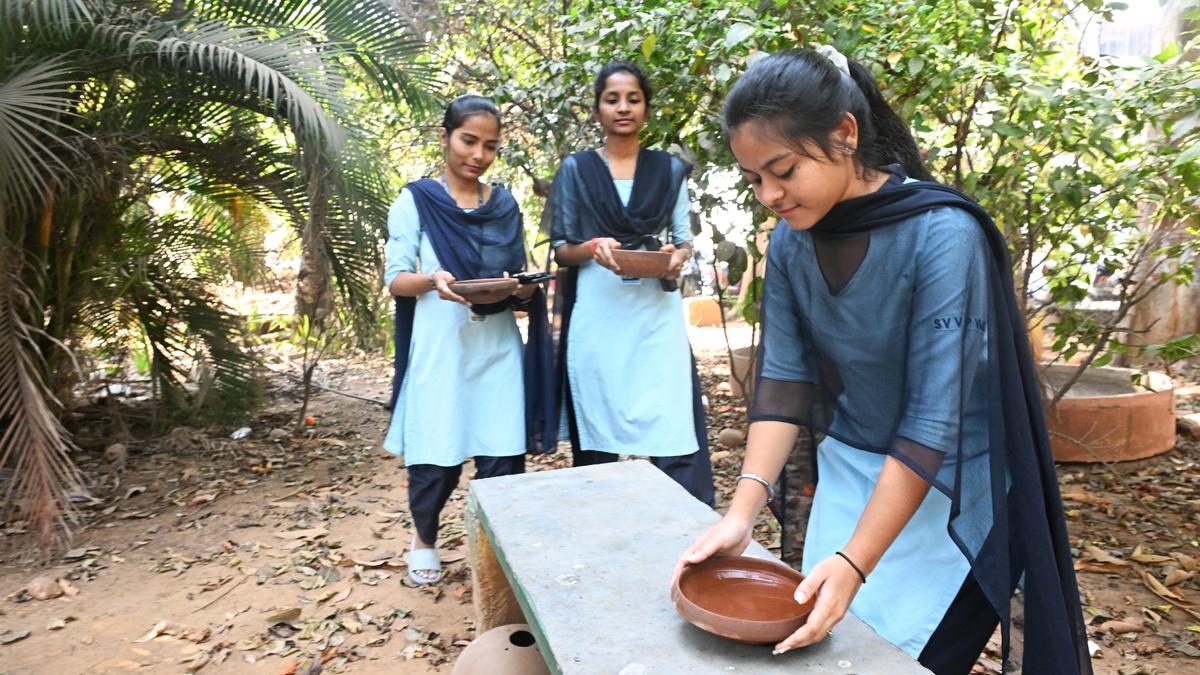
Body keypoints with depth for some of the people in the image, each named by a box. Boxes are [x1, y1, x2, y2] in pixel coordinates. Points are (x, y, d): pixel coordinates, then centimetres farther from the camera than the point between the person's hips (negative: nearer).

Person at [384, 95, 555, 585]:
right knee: (436, 457, 4)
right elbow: (395, 279, -2)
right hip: (440, 348, -2)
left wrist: (526, 290, -7)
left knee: (503, 454, 1)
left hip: (498, 348, 3)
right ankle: (424, 537, 34)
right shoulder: (415, 201, 1)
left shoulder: (505, 205, 11)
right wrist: (432, 280, -23)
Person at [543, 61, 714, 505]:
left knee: (673, 429, -6)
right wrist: (593, 248, -15)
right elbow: (560, 249, 6)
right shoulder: (576, 169, 6)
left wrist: (677, 257, -11)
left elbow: (685, 238, 12)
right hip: (597, 315, -1)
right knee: (597, 434, 1)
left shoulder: (669, 170, 11)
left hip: (657, 313, 1)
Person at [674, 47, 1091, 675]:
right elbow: (784, 382, -9)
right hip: (849, 470, 5)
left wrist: (856, 562, -29)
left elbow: (933, 420, -26)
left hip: (948, 487, -4)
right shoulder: (789, 245, -8)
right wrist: (742, 511, -20)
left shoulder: (942, 236, -25)